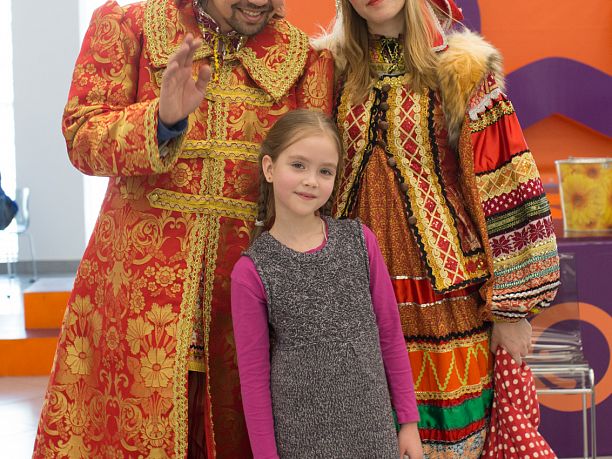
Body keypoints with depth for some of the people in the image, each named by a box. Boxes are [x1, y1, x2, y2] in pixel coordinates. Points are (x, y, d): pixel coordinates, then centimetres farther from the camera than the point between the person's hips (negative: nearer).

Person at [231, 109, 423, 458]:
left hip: (373, 429, 2)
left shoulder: (360, 241, -3)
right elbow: (254, 375, -5)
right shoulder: (252, 272, -10)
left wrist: (409, 420, 5)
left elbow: (390, 334, 4)